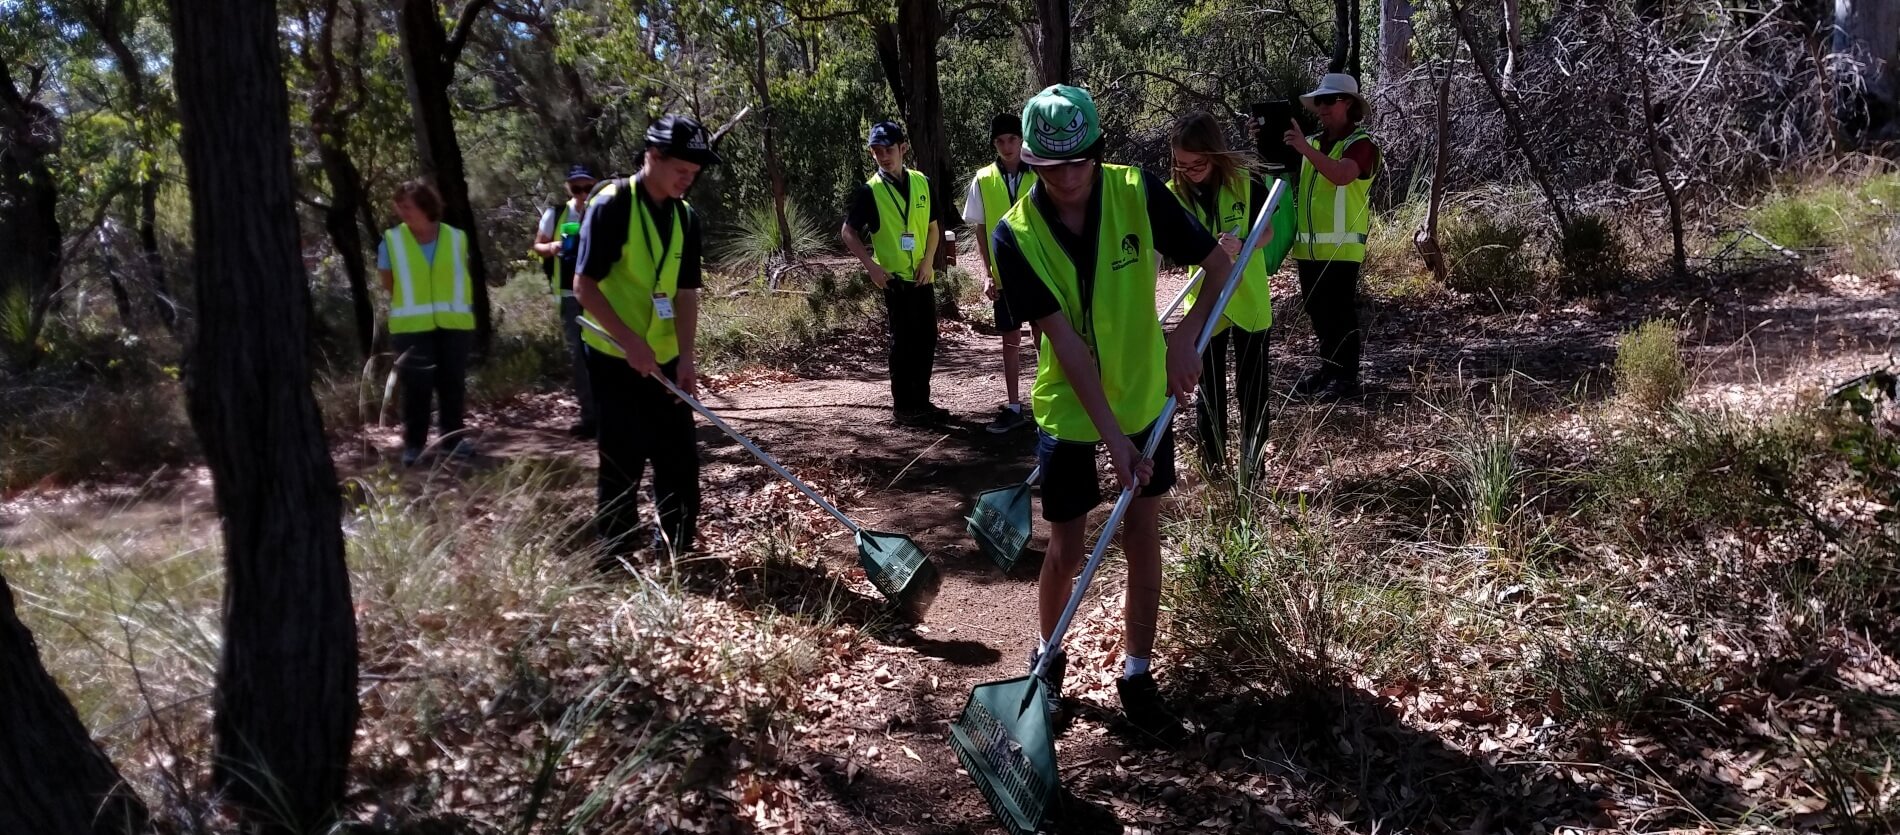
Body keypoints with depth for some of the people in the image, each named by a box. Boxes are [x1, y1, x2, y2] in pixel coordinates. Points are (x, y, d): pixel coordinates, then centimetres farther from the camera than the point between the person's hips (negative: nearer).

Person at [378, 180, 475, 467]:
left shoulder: (456, 238, 2)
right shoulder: (392, 241, -1)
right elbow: (388, 284, 7)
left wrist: (464, 308, 6)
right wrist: (409, 305, 7)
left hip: (454, 323, 1)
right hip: (412, 326, -1)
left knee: (452, 383, 9)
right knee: (416, 386, 0)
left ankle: (451, 438, 22)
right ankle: (414, 444, 8)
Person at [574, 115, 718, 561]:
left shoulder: (685, 217, 5)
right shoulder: (611, 204, -15)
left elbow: (685, 292, 6)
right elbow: (584, 284, -17)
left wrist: (685, 358, -2)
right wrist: (630, 340, -22)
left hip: (664, 359, 6)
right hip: (614, 358, -6)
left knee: (680, 457, 10)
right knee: (623, 463, -1)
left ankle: (677, 548, 24)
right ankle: (617, 558, 12)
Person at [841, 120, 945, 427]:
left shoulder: (922, 183, 4)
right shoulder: (869, 191, -7)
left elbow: (933, 226, 11)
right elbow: (848, 232, -4)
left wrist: (928, 260, -4)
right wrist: (871, 266, -14)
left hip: (923, 276, 5)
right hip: (896, 278, -5)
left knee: (927, 340, 9)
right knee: (903, 343, -1)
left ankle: (922, 401, 21)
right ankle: (903, 406, 8)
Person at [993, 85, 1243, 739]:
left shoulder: (1139, 194, -15)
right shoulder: (1016, 235, -18)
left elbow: (1220, 266, -7)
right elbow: (1065, 342, -22)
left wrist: (1186, 335, -25)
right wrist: (1112, 437, -26)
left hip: (1145, 400, 2)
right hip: (1068, 413, -1)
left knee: (1143, 541, 8)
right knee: (1065, 552, 6)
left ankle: (1136, 674, 24)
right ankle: (1048, 656, 34)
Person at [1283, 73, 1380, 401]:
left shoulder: (1361, 144, -7)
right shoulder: (1314, 143, 15)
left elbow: (1342, 175, -26)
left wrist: (1305, 148, -35)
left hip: (1341, 247, -7)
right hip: (1309, 245, 7)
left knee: (1341, 312, -4)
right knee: (1318, 311, 13)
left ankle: (1347, 378, 2)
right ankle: (1328, 368, 25)